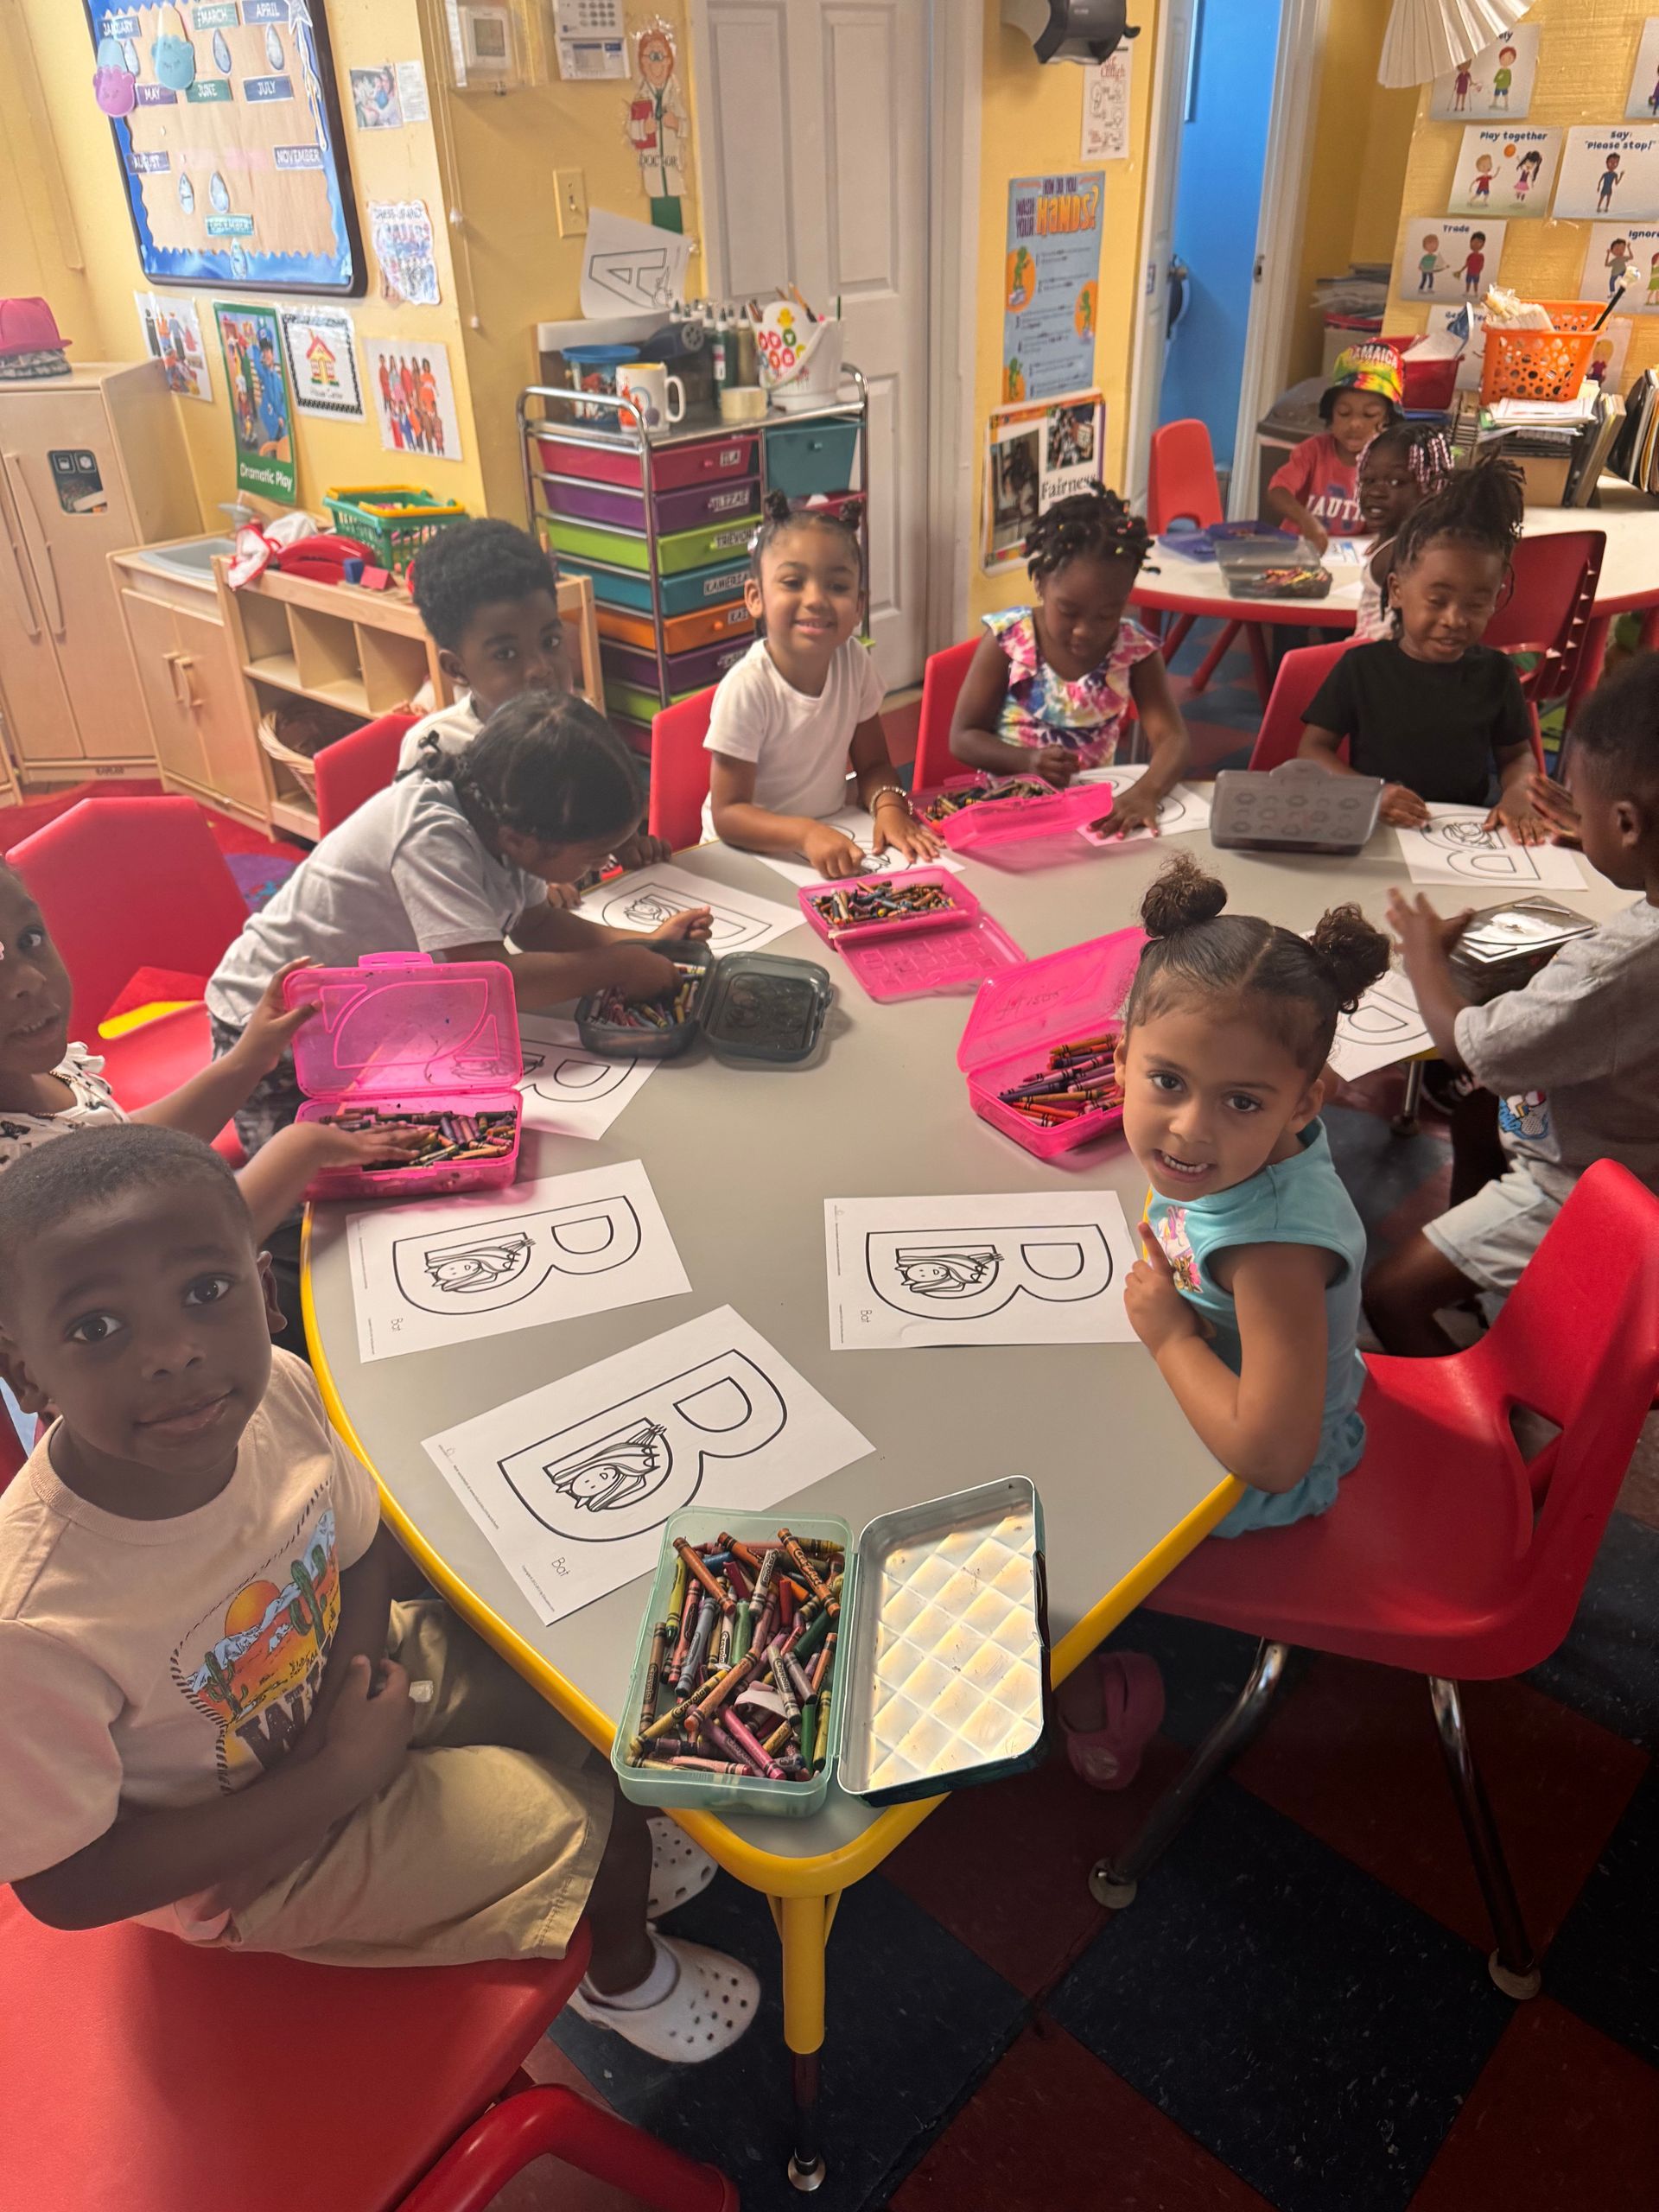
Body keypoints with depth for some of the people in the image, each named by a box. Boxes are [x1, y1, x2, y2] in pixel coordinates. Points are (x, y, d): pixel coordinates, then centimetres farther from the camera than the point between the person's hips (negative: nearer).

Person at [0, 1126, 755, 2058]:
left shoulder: (278, 1390, -24)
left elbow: (362, 1545, -3)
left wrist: (357, 1677, -20)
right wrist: (337, 1776, -25)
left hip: (335, 1677, 5)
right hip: (241, 1861, -5)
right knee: (586, 1822, -6)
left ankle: (619, 1848, 41)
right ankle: (626, 1976, 30)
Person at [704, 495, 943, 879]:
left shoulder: (854, 661, -5)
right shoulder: (746, 688, -20)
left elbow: (873, 764, 5)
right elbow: (727, 813, -19)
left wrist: (889, 806, -16)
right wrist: (807, 833, -34)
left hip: (831, 838, 6)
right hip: (751, 848, -6)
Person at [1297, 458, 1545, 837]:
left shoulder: (1494, 673, 6)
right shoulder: (1362, 666, -1)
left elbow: (1516, 754, 15)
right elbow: (1313, 748, -2)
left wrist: (1516, 793, -8)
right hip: (1371, 828, -2)